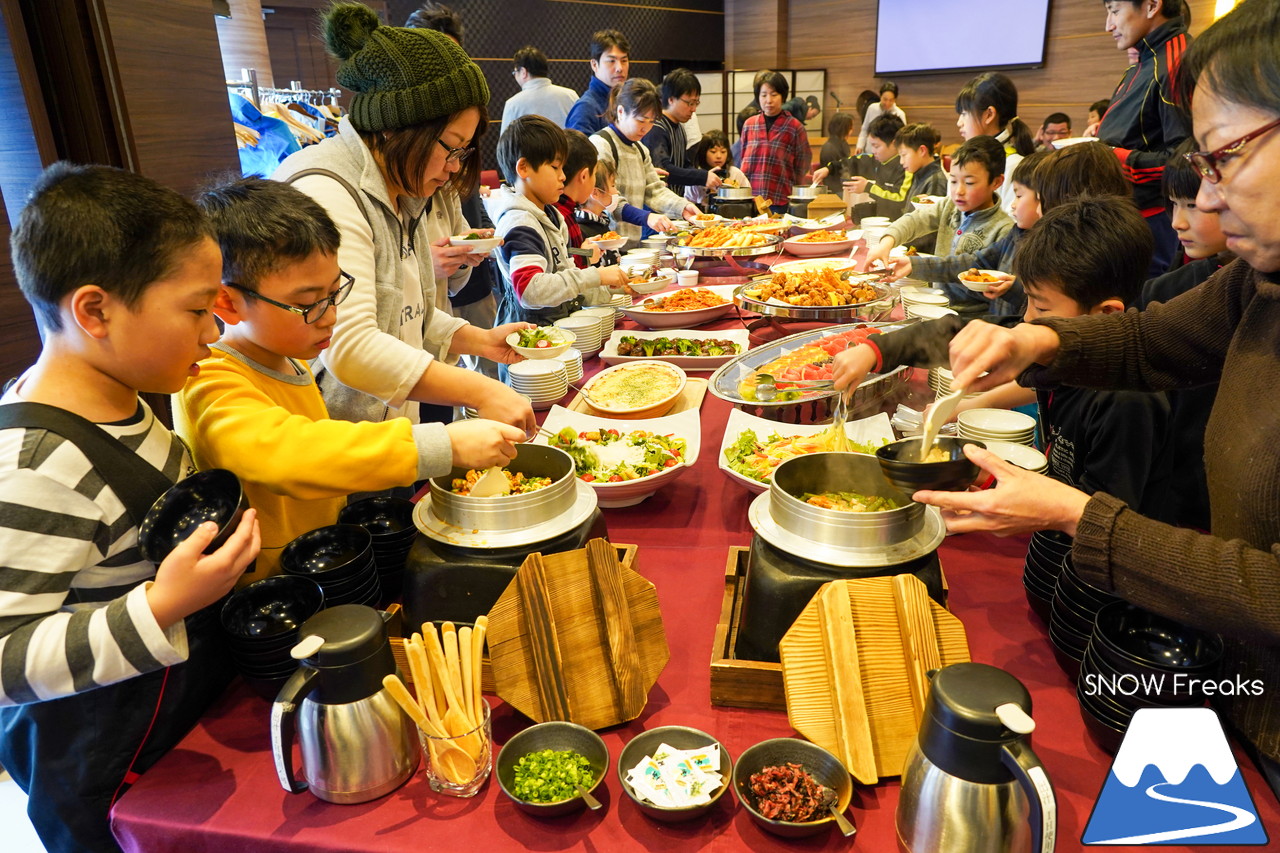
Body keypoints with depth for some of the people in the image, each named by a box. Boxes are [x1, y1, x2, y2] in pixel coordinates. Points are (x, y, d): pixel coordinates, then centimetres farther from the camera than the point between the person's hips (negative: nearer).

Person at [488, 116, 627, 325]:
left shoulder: (549, 213, 14)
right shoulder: (520, 225, -17)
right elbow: (530, 290, -30)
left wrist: (608, 294, 14)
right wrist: (595, 276, -27)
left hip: (561, 322, 9)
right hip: (532, 332, -9)